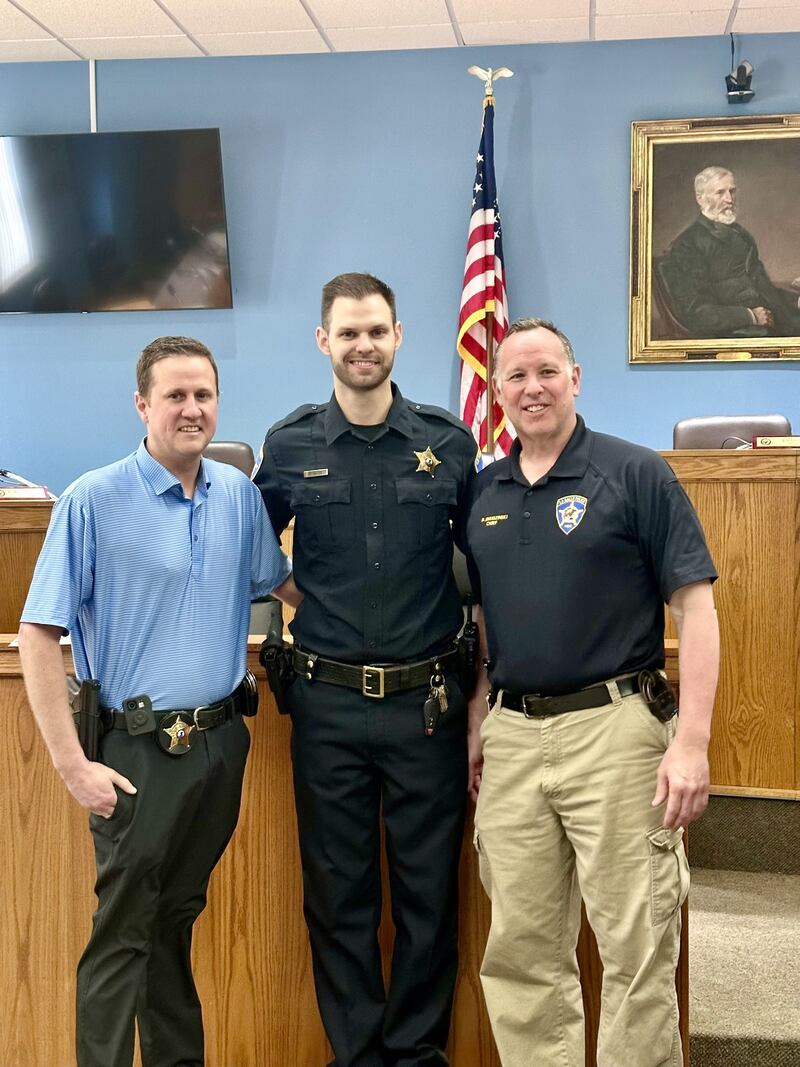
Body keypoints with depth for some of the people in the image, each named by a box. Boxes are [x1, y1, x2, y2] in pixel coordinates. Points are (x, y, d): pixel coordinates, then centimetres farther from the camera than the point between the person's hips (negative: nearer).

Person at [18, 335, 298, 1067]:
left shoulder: (239, 494, 3)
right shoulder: (93, 501, -13)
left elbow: (281, 581, 20)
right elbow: (38, 635, -12)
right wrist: (73, 764, -15)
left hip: (222, 742, 5)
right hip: (140, 752, -5)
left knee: (179, 919, 20)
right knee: (123, 934, 3)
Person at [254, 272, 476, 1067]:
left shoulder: (449, 442, 1)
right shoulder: (289, 446, 1)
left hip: (427, 702, 0)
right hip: (328, 703, 0)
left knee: (429, 890, 9)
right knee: (338, 895, 10)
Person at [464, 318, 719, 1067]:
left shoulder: (636, 474, -4)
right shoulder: (482, 493, 11)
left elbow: (695, 607, -8)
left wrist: (691, 741, -15)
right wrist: (477, 725, 12)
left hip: (612, 728, -5)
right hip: (512, 737, 5)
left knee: (637, 948, 3)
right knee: (520, 950, 12)